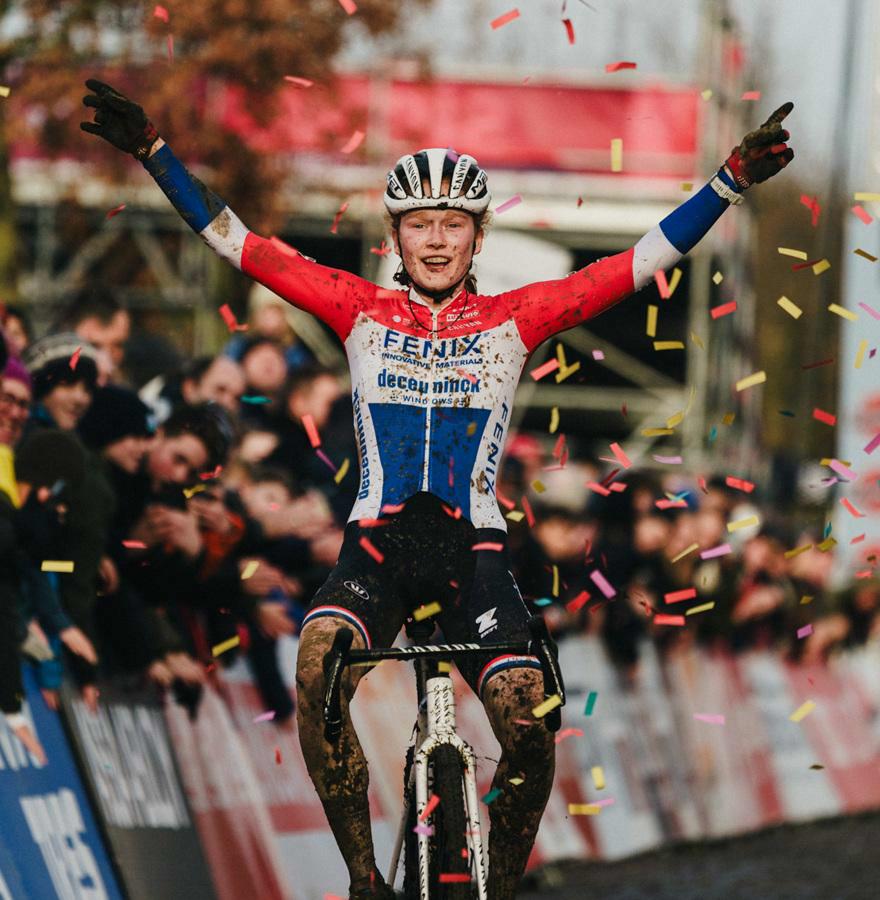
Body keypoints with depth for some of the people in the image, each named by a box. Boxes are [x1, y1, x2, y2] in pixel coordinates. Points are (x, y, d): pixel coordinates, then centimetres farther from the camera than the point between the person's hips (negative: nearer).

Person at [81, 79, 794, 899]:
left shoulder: (513, 320, 4)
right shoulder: (361, 312, 5)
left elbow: (644, 262, -2)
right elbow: (238, 244, 2)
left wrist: (732, 182, -10)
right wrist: (152, 151, -5)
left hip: (473, 546, 0)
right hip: (378, 544, 0)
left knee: (529, 723, -20)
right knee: (318, 662, -31)